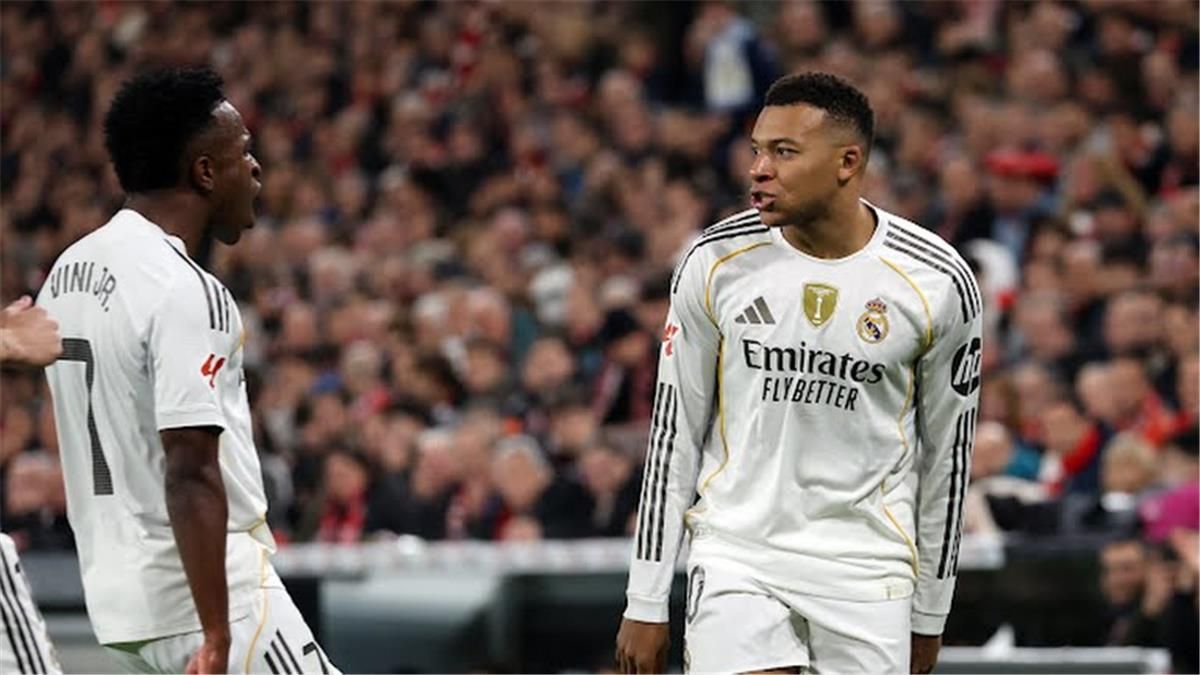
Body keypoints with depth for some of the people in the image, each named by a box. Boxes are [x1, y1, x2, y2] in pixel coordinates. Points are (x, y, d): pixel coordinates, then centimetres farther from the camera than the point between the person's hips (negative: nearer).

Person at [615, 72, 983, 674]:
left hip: (868, 566, 0)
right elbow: (673, 433, 5)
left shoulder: (938, 282, -5)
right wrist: (646, 603, 3)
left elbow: (947, 450, 6)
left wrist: (930, 613, 10)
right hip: (735, 552, 0)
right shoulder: (717, 261, -3)